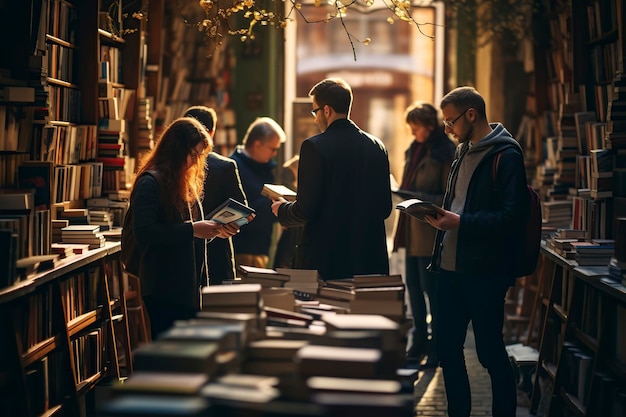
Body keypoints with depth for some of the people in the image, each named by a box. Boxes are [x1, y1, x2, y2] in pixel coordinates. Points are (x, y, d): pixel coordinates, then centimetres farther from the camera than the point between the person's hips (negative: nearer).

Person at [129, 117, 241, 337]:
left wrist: (214, 230, 1)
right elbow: (144, 233, -23)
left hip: (188, 285, 9)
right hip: (163, 289, -8)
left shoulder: (187, 182, 16)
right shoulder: (150, 183, -12)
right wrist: (192, 230, -24)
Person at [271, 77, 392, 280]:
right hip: (370, 260, 5)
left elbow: (306, 210, -13)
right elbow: (385, 208, 10)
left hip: (325, 258, -5)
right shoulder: (377, 147, 7)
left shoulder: (314, 147, -11)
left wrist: (281, 210, 7)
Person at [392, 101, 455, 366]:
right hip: (412, 229, 8)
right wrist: (401, 193, 5)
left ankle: (437, 346, 8)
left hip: (432, 232, -8)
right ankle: (419, 341, 25)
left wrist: (419, 198, -22)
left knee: (431, 287, -2)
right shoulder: (415, 150, 13)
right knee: (413, 285, 13)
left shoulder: (446, 154, -13)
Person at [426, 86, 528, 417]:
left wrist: (460, 222, -22)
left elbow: (512, 216, -19)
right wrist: (442, 216, 5)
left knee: (489, 351, 1)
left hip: (485, 272, -8)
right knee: (446, 347, 13)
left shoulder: (506, 155, -12)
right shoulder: (463, 152, 14)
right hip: (451, 267, 8)